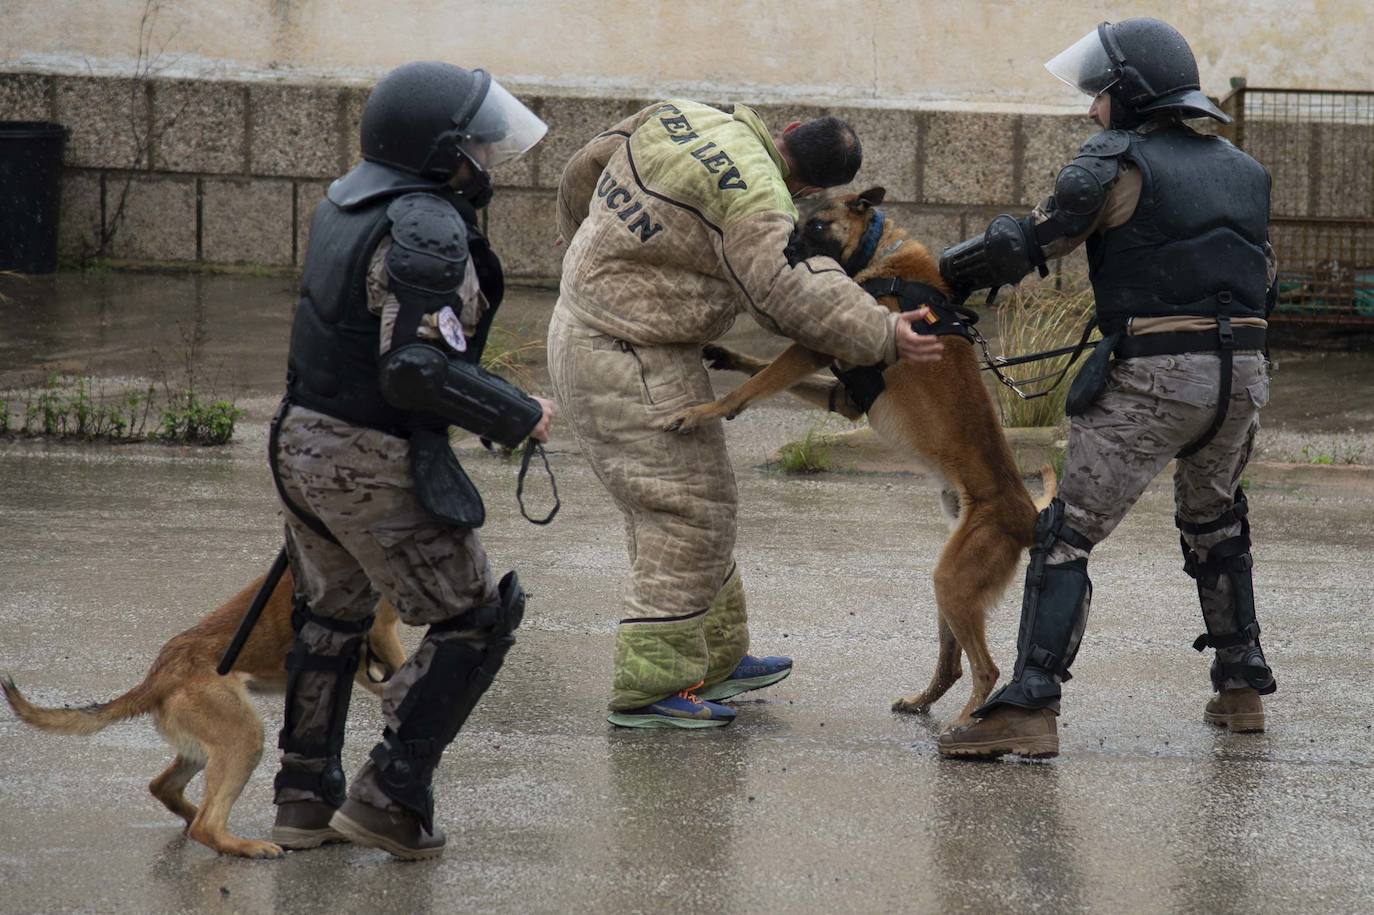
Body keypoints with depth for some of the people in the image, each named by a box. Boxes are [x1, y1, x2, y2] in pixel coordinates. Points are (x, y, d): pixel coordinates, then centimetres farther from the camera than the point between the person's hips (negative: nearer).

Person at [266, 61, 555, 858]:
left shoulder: (349, 201, 6)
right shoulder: (426, 229, -22)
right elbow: (417, 370, -28)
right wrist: (518, 416, -16)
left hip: (304, 439, 9)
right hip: (379, 464, -9)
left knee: (333, 615, 25)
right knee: (474, 623, 6)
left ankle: (306, 800, 29)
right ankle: (391, 798, 3)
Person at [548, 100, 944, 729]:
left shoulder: (677, 116, 5)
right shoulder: (757, 198, -20)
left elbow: (582, 176, 17)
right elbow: (791, 294, -29)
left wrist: (586, 243, 35)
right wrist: (882, 335, -26)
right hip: (631, 363, -10)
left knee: (692, 506, 18)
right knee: (684, 515, -6)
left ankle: (716, 658, 27)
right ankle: (648, 686, -5)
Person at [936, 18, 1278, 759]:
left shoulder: (1117, 164, -5)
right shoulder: (1239, 171, 16)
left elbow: (1022, 244, -9)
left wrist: (927, 277, 0)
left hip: (1152, 379, -7)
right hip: (1242, 373, 7)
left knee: (1068, 536, -6)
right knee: (1213, 524, 29)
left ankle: (1028, 709, -15)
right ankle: (1241, 685, 30)